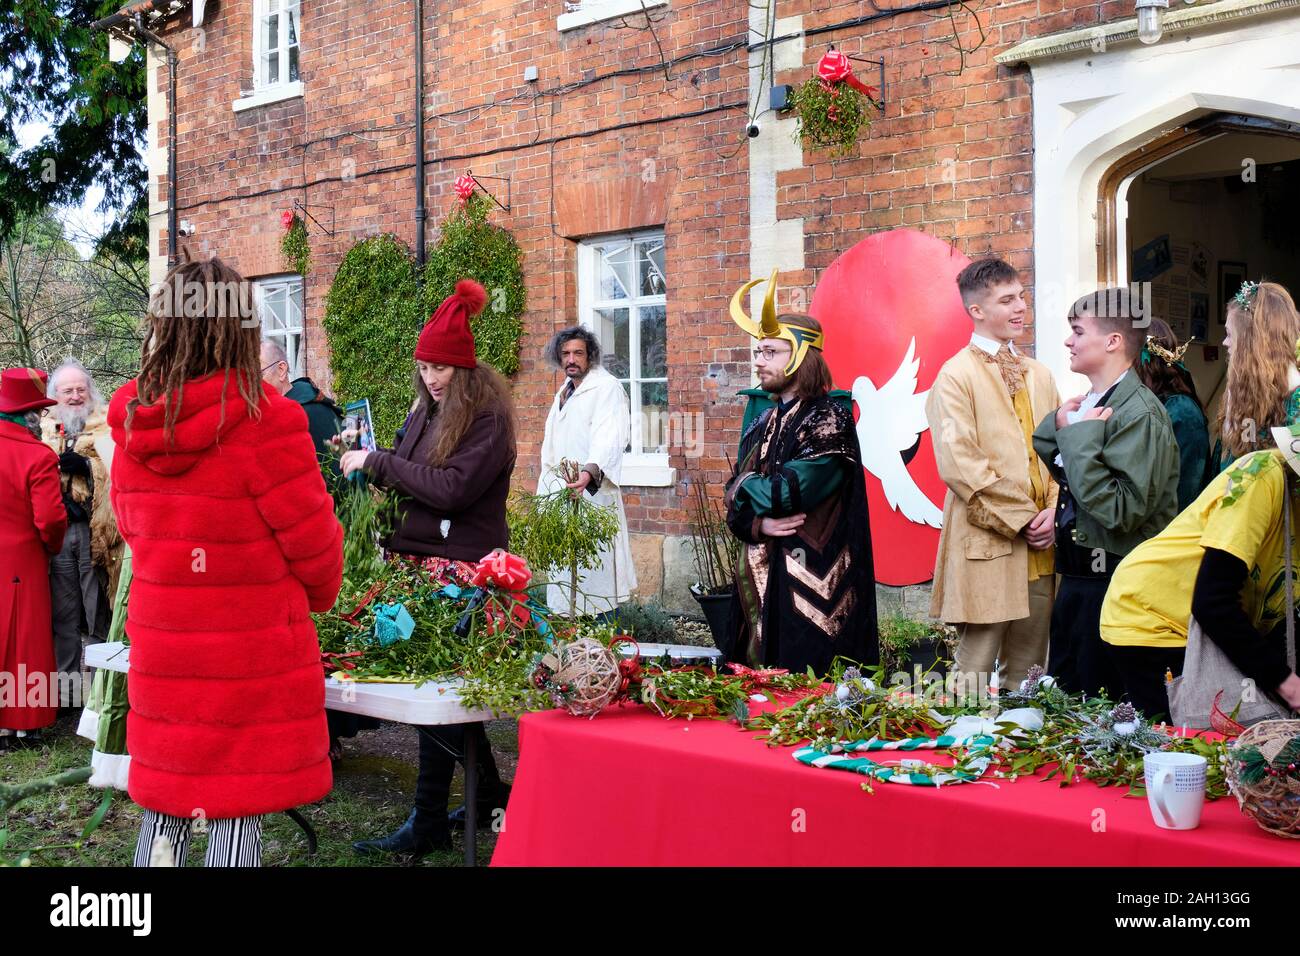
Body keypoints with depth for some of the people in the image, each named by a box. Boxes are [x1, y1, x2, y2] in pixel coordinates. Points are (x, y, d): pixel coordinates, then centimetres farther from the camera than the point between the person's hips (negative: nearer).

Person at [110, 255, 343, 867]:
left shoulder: (132, 423, 0)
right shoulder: (265, 419, -17)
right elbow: (313, 538, -8)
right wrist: (319, 594, 13)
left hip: (161, 645, 5)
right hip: (251, 653, -5)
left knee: (164, 807, 16)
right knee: (237, 814, 3)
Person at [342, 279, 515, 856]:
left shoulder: (488, 417, -11)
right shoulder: (427, 412, 14)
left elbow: (452, 488, -21)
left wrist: (377, 462, -16)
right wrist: (370, 462, 1)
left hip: (462, 569, -8)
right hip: (421, 560, 8)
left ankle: (429, 822, 1)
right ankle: (489, 793, 26)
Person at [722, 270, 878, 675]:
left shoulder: (829, 420, -8)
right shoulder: (763, 425, 15)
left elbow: (792, 490, -18)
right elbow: (735, 506, 11)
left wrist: (745, 484, 1)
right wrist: (758, 524, -11)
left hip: (810, 586, -7)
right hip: (761, 580, 7)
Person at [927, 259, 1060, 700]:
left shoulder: (1038, 376, 16)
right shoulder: (955, 377, -6)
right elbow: (958, 464, -14)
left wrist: (1054, 511, -2)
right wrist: (1020, 518, -13)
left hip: (1040, 547, 6)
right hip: (986, 544, -6)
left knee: (1028, 671, 11)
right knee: (977, 669, -2)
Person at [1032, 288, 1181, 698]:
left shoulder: (1139, 413, -17)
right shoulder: (1090, 404, 9)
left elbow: (1123, 511, -25)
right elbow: (1063, 475, 16)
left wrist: (1081, 438, -22)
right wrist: (1058, 426, 1)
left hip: (1115, 580, -9)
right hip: (1078, 574, 9)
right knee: (1063, 694, 18)